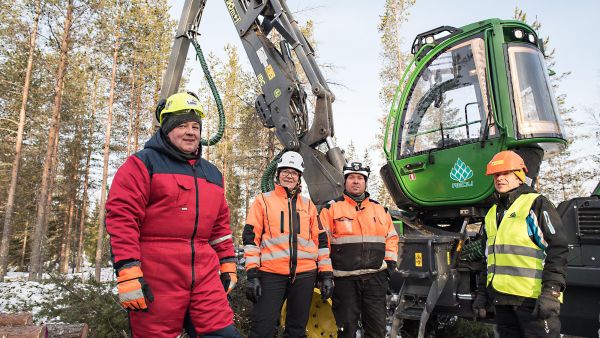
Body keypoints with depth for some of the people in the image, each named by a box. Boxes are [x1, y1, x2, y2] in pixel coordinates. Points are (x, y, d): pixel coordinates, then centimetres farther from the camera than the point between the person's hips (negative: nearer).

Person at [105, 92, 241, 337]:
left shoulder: (212, 174, 17)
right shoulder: (143, 164, -2)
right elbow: (121, 217, -10)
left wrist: (228, 263, 18)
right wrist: (128, 273, -16)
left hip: (205, 274, 5)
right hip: (155, 277, -5)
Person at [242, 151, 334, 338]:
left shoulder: (308, 205, 14)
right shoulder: (263, 200, 6)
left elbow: (320, 240, 13)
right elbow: (251, 237, 0)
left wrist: (326, 274, 7)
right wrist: (252, 274, -8)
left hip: (304, 274, 3)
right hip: (271, 273, -3)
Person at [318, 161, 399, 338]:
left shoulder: (380, 209, 12)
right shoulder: (331, 208, 1)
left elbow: (391, 237, 18)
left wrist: (390, 263, 8)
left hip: (376, 278, 3)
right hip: (344, 279, -3)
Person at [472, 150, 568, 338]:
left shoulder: (536, 204, -3)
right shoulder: (492, 213, 17)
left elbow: (558, 248, -11)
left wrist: (551, 291, -18)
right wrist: (482, 293, 17)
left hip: (532, 298, -7)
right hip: (501, 299, 7)